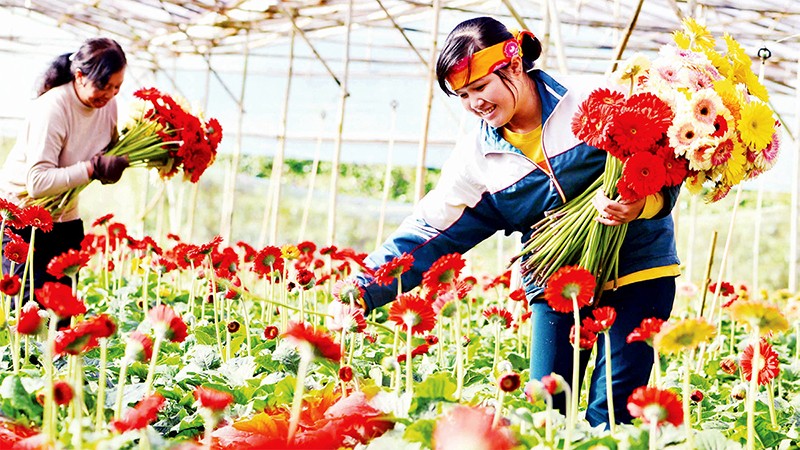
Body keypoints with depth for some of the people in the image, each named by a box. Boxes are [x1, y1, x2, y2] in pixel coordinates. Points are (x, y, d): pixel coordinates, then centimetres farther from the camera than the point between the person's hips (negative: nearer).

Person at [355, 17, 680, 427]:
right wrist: (362, 290, -8)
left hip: (637, 270, -3)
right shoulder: (477, 158, 0)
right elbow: (428, 233, 1)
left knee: (608, 413, -9)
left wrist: (642, 204, -30)